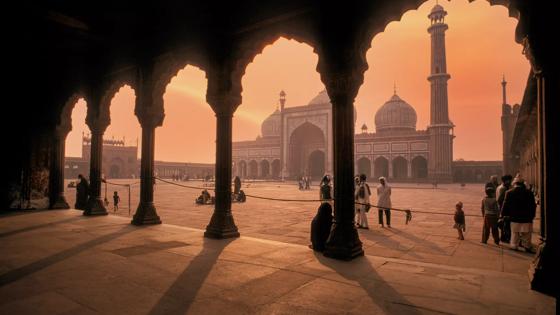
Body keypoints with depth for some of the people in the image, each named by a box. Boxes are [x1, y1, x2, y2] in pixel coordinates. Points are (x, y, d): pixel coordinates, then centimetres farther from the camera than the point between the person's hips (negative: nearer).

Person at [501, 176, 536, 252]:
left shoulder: (509, 192, -5)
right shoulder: (529, 192, -3)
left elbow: (506, 205, -2)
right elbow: (533, 206, 3)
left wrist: (504, 214, 8)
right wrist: (532, 216, 13)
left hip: (514, 217, 0)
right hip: (526, 217, 0)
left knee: (515, 233, 10)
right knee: (526, 234, 10)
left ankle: (514, 246, 14)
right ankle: (527, 246, 14)